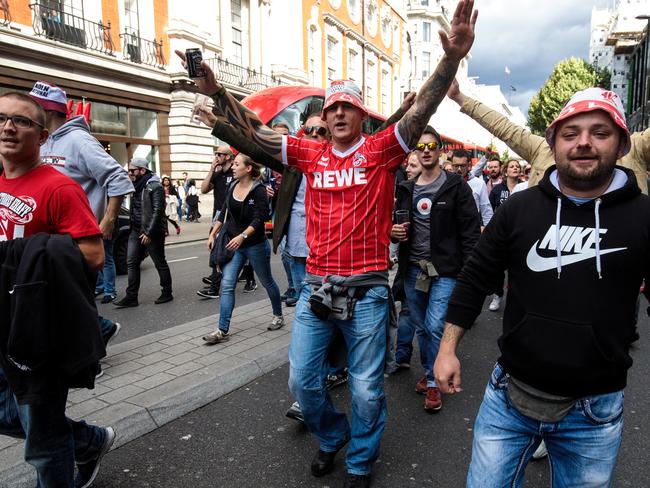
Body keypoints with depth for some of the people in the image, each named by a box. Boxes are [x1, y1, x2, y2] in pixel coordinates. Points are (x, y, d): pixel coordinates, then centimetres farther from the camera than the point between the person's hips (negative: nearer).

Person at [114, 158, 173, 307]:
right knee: (132, 263, 5)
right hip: (136, 231, 8)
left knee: (160, 263, 4)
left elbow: (157, 211, -18)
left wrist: (149, 233, -20)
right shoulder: (136, 186, 12)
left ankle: (167, 293, 17)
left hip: (152, 232, -8)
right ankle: (131, 297, 10)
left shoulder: (155, 187, -13)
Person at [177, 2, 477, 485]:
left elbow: (421, 111, -14)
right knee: (303, 380, 12)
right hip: (316, 285, 3)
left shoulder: (380, 150, -2)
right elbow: (256, 131, 5)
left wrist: (452, 58, -28)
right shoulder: (310, 153, 7)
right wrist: (216, 90, -6)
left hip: (366, 290, -3)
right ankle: (331, 437, 43)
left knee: (366, 388, 9)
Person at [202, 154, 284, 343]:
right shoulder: (232, 187, 4)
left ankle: (278, 316, 35)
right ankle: (222, 330, 1)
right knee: (227, 285, -3)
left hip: (255, 245, -5)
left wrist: (242, 236, -31)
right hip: (234, 244, 5)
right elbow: (223, 213, 12)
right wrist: (212, 234, 10)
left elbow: (259, 218, -21)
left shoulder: (259, 190, -14)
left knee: (267, 282, 13)